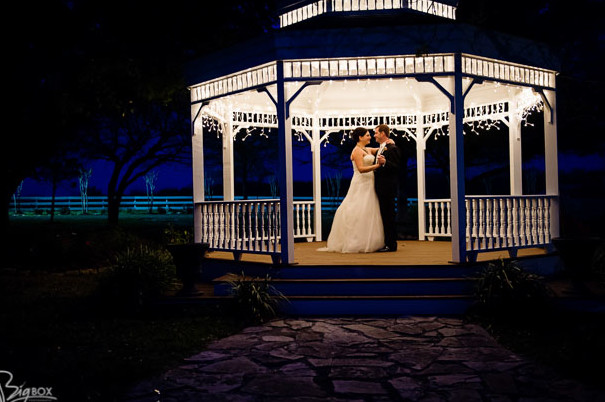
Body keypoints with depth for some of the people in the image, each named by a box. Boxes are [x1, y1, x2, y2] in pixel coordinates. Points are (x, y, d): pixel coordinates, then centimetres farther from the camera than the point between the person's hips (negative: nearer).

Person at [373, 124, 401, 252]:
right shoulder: (381, 149, 19)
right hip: (381, 188, 10)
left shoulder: (392, 149, -12)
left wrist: (385, 162, -33)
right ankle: (386, 243, 20)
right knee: (383, 215, 13)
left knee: (388, 215, -6)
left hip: (388, 187, -10)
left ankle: (391, 244, -1)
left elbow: (396, 168, -21)